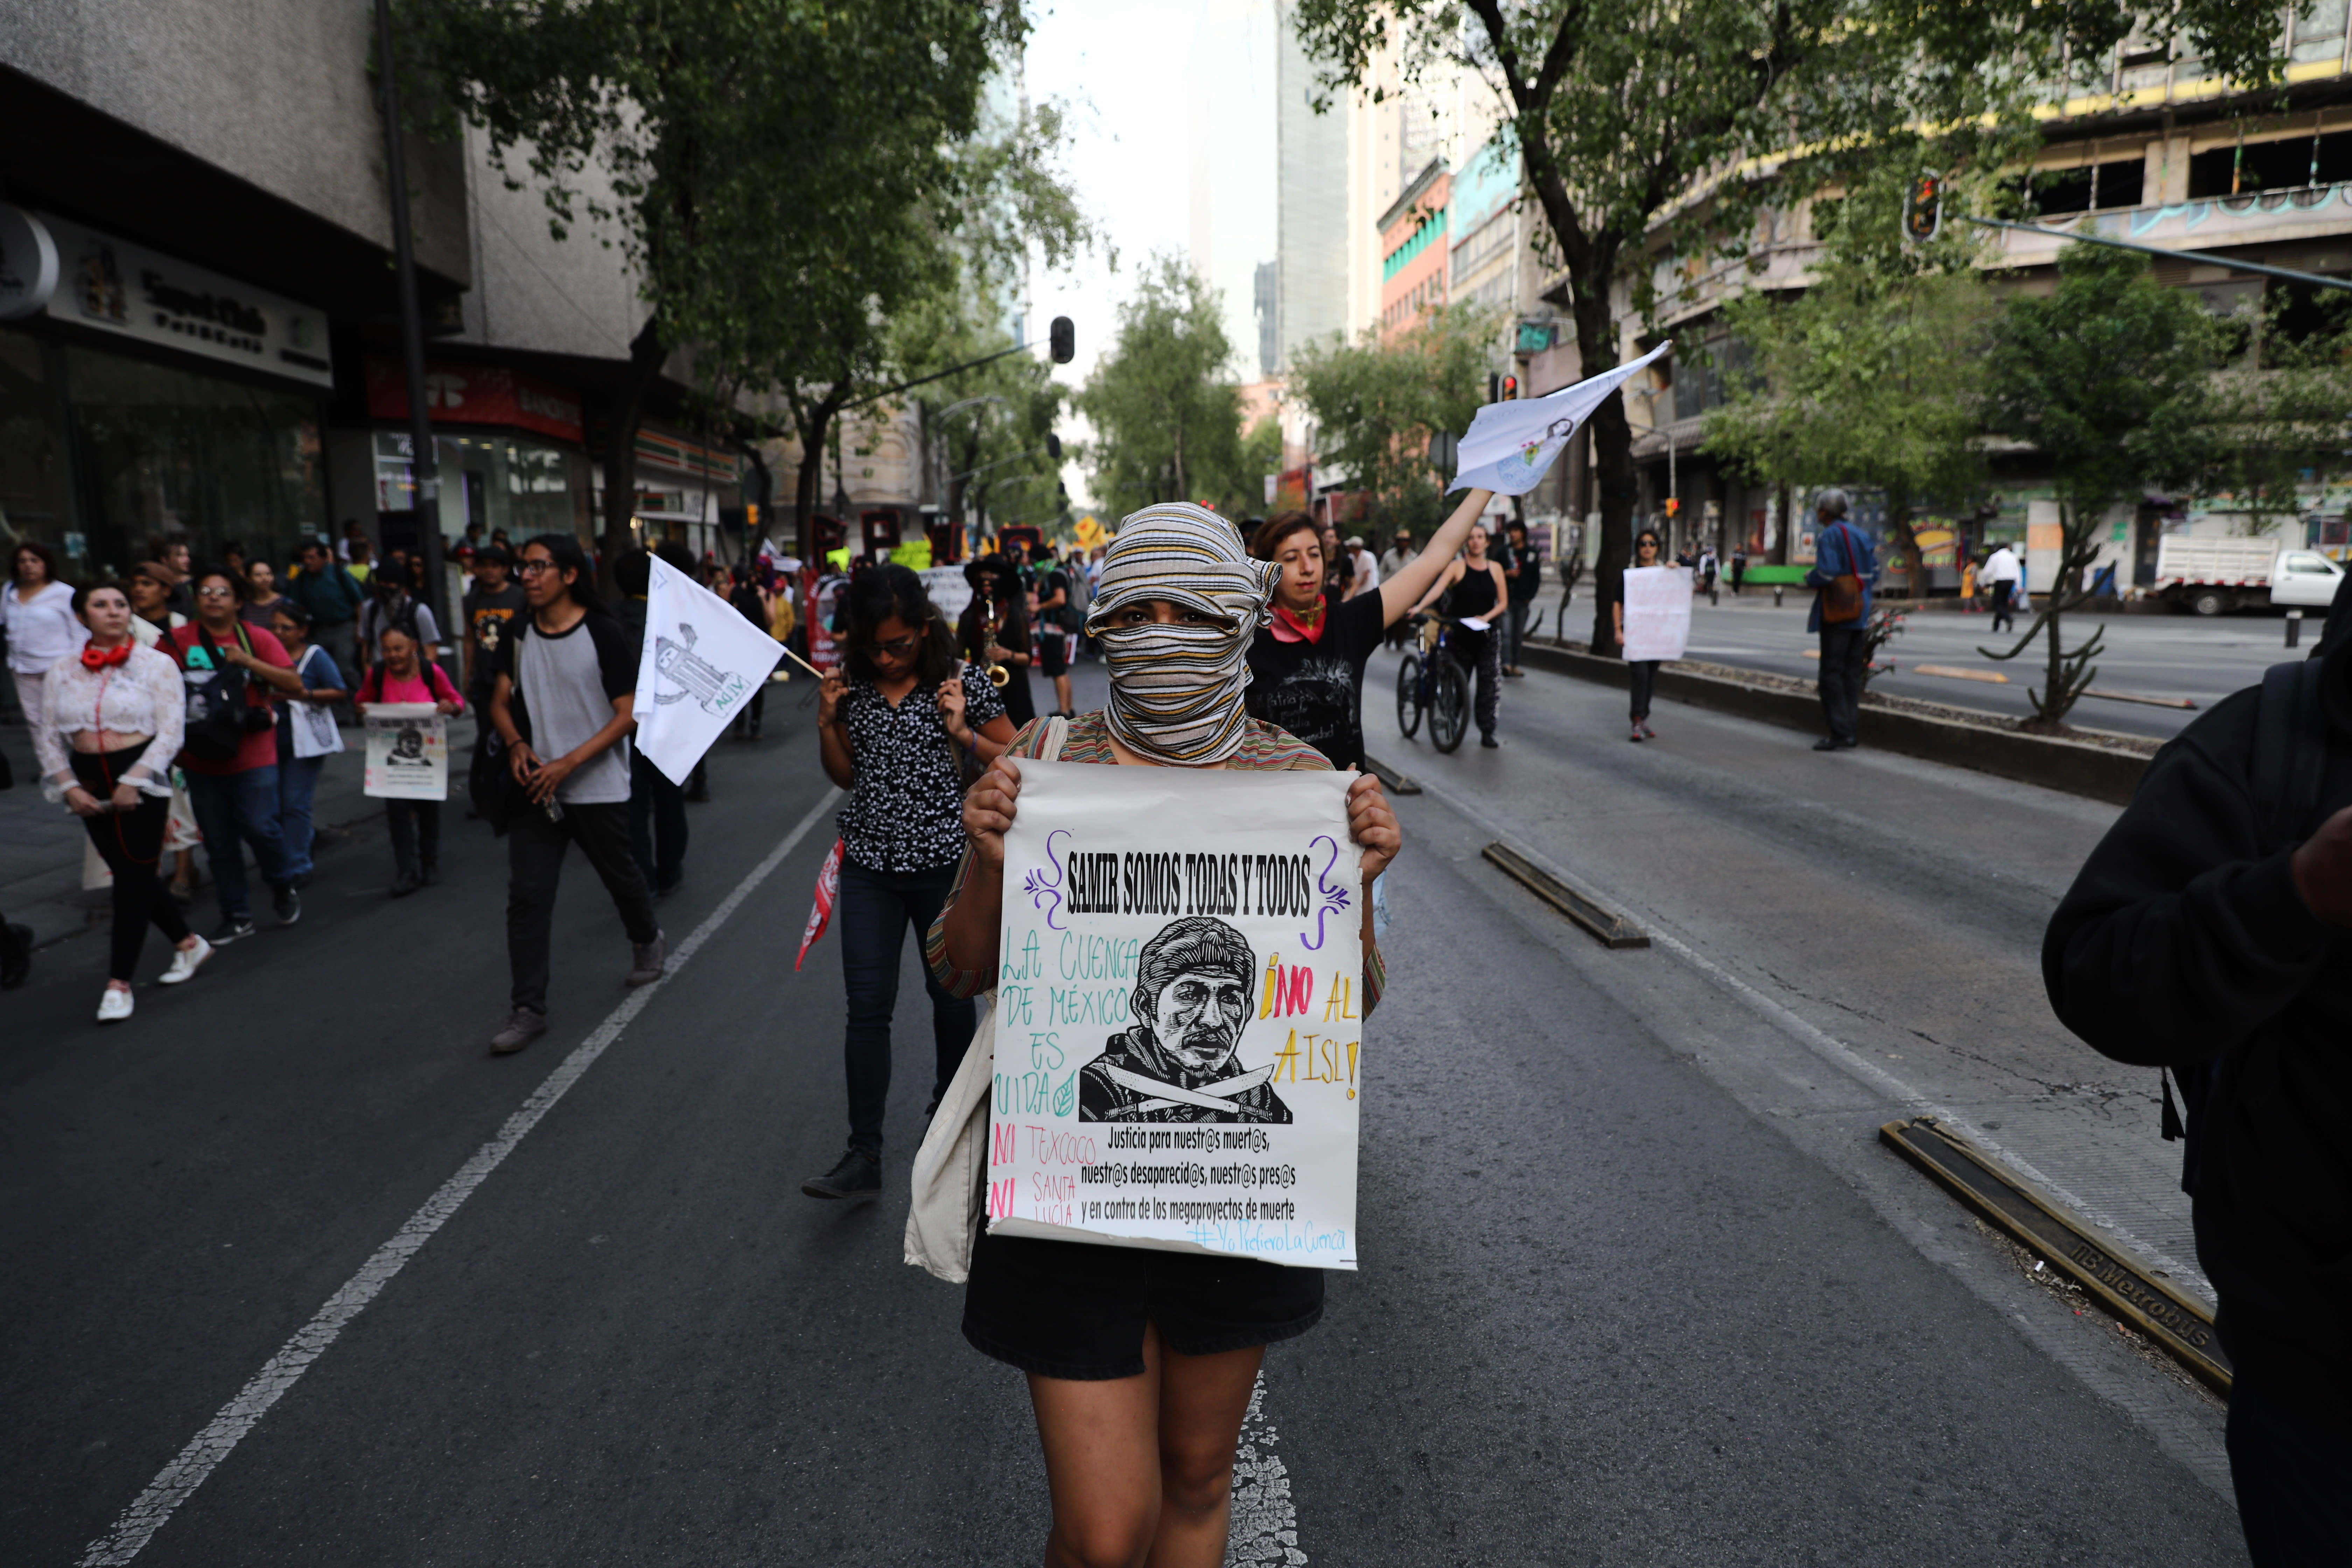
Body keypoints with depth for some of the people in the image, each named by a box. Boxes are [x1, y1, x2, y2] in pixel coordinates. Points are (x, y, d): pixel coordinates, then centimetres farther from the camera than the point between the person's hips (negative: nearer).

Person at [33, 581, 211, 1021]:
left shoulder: (156, 664, -2)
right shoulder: (62, 672, 8)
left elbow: (170, 732, -8)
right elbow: (47, 737, 8)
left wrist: (133, 782, -15)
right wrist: (69, 787, -5)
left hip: (141, 776, -4)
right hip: (89, 781, 4)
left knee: (135, 875, -5)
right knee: (128, 871, 10)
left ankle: (119, 983, -1)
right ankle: (188, 943, 30)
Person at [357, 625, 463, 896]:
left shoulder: (431, 672, -11)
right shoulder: (376, 675, -7)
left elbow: (457, 701, 1)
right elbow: (363, 701, 12)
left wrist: (450, 706, -21)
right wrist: (364, 709, -10)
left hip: (427, 749, 0)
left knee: (428, 806, 11)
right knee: (396, 807, -8)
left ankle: (430, 867, 31)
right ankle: (406, 874, 2)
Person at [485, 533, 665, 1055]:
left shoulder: (604, 634, -11)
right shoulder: (519, 633, 4)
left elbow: (628, 715, -13)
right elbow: (500, 702, 11)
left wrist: (568, 763, -21)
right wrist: (517, 744, -11)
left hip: (597, 789, -4)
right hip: (535, 789, 4)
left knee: (621, 877, 14)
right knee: (526, 896, -3)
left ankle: (648, 943, 45)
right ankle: (528, 1010, 3)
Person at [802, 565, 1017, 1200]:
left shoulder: (964, 683, -7)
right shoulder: (854, 687, 3)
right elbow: (845, 775, 13)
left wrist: (962, 732, -18)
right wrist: (827, 722, -3)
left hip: (944, 863, -2)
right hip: (870, 863, 3)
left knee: (950, 994, 14)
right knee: (867, 1006, -1)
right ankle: (864, 1154, 4)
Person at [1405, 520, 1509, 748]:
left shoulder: (1495, 569, 6)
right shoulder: (1457, 567, -3)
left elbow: (1503, 602, 6)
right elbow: (1438, 588, -19)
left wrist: (1486, 617, -13)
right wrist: (1419, 607, -36)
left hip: (1487, 635, 2)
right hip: (1460, 634, -2)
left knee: (1490, 682, -5)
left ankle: (1487, 732, 2)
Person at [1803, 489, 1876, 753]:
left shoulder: (1829, 536, -11)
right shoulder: (1860, 535, 14)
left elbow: (1827, 572, -21)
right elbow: (1874, 570, 17)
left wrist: (1810, 580, -3)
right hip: (1860, 614, 8)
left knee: (1832, 674, -5)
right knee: (1852, 674, 11)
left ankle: (1841, 733, -9)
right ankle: (1853, 732, 12)